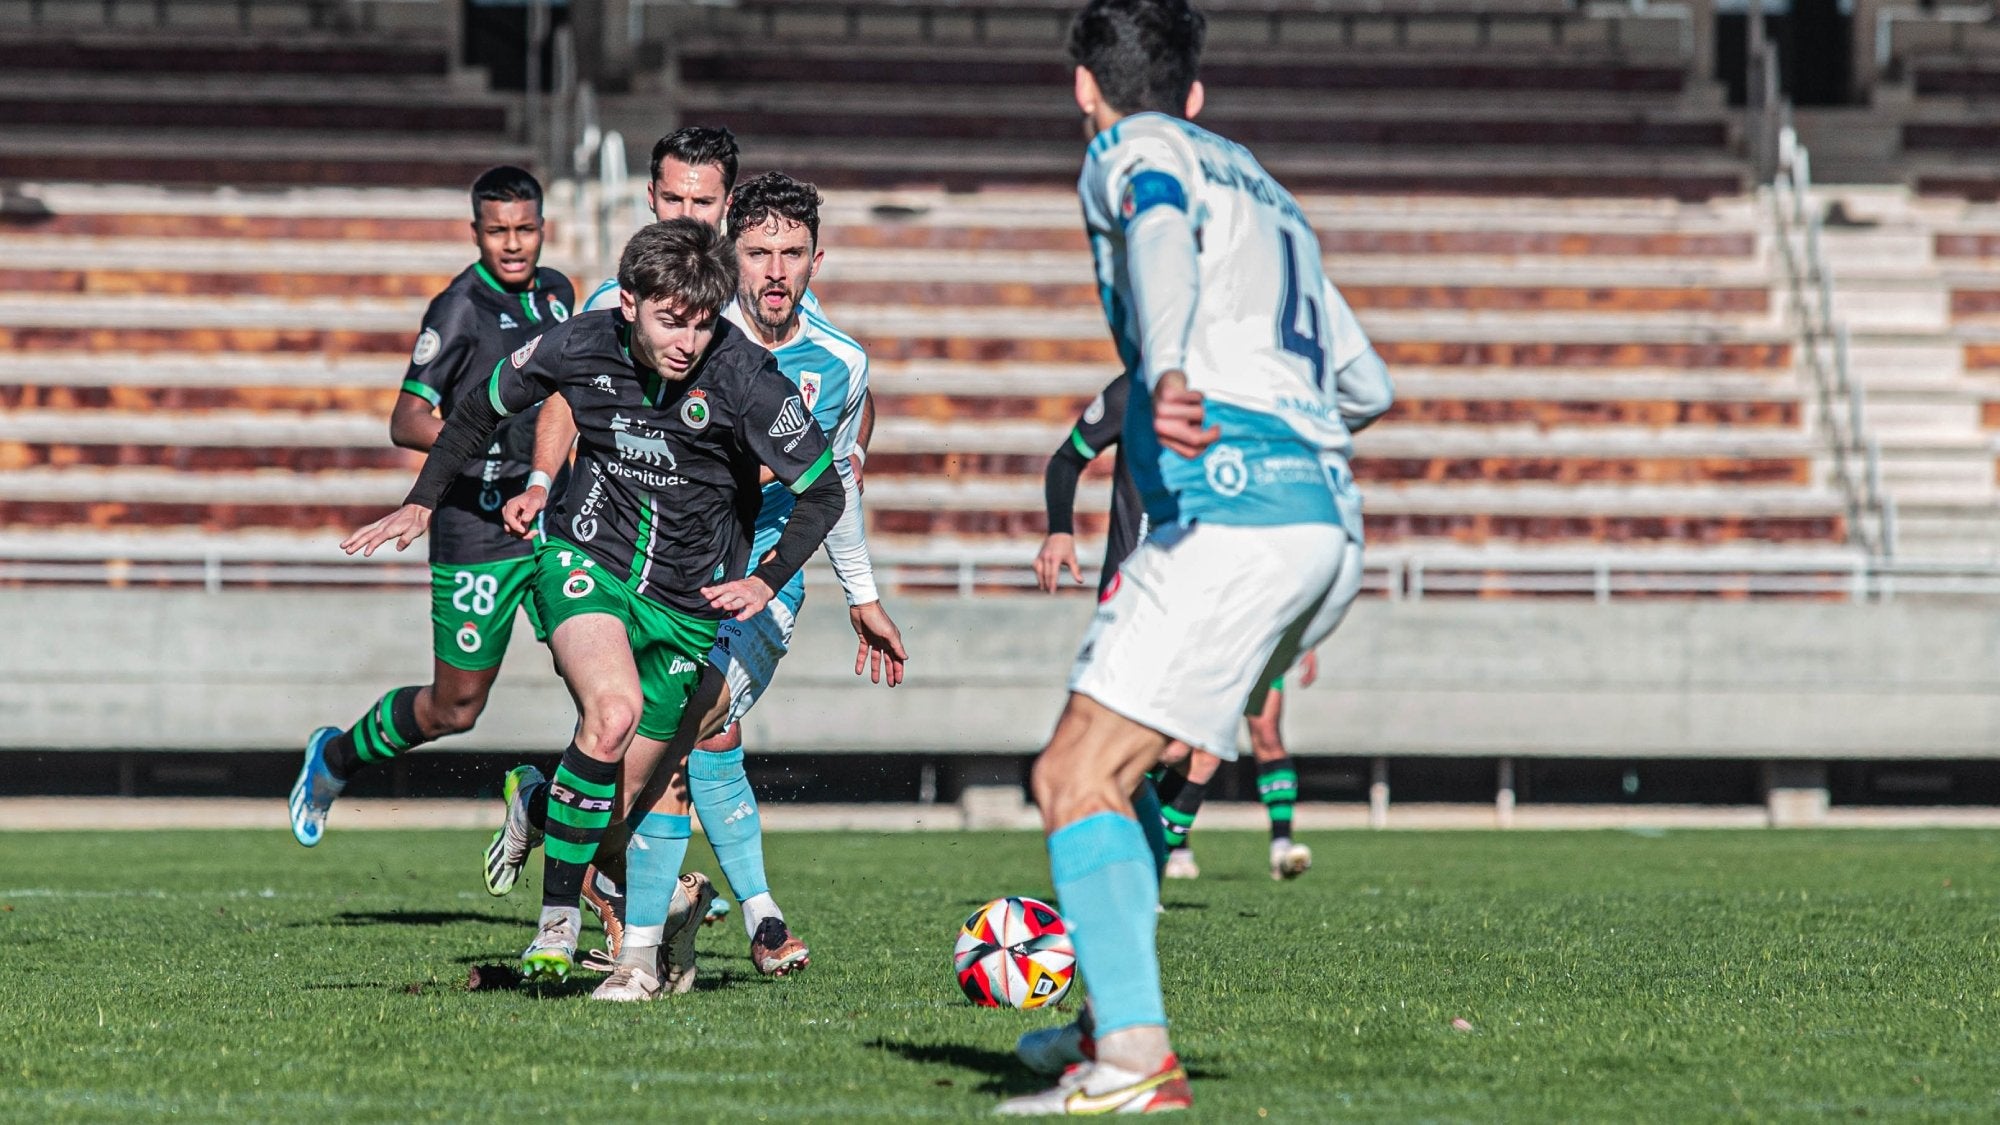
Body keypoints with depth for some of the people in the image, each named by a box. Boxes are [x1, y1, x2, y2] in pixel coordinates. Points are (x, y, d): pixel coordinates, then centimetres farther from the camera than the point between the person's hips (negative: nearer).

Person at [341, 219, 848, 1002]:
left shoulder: (741, 375, -21)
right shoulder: (580, 348, -15)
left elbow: (822, 492, -11)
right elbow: (486, 407, 7)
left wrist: (766, 580, -22)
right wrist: (422, 504, 7)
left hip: (689, 602, 1)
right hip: (587, 558, 0)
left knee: (635, 793, 4)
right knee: (613, 711, -30)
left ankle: (643, 953, 30)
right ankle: (558, 919, -16)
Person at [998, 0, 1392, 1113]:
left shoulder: (1136, 151, 6)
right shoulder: (1266, 190, 30)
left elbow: (1162, 238, -20)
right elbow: (1367, 384, 33)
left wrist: (1170, 375, -39)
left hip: (1233, 509, -9)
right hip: (1331, 520, 9)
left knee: (1075, 779, -10)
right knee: (1110, 764, 23)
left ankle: (1137, 1064, -22)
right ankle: (1118, 1021, 25)